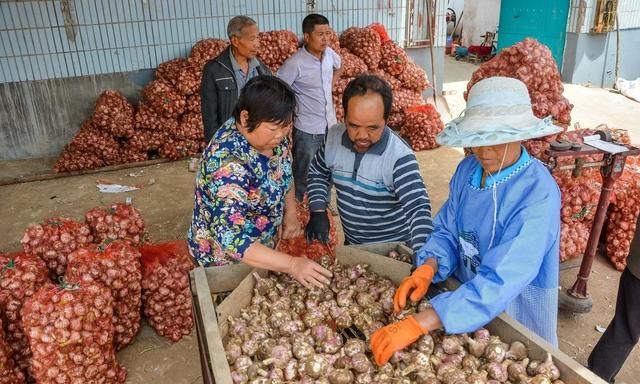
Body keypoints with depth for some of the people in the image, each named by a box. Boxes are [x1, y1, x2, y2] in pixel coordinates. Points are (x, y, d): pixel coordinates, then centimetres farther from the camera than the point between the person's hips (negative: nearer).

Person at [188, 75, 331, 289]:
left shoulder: (271, 136, -13)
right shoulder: (228, 162, -37)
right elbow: (231, 239, -40)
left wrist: (290, 213, -6)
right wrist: (292, 264, -44)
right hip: (224, 257, -7)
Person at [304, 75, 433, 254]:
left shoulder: (400, 157, -27)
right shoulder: (333, 137, -12)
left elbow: (418, 208, -32)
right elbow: (317, 174, 5)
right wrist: (318, 212, -8)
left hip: (393, 249, -4)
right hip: (351, 243, 5)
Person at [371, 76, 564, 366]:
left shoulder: (538, 194, -30)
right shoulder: (468, 169, -11)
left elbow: (500, 283, -37)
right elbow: (447, 231, -2)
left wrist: (418, 325, -43)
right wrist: (429, 267, -24)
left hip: (515, 309, -5)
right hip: (468, 295, 5)